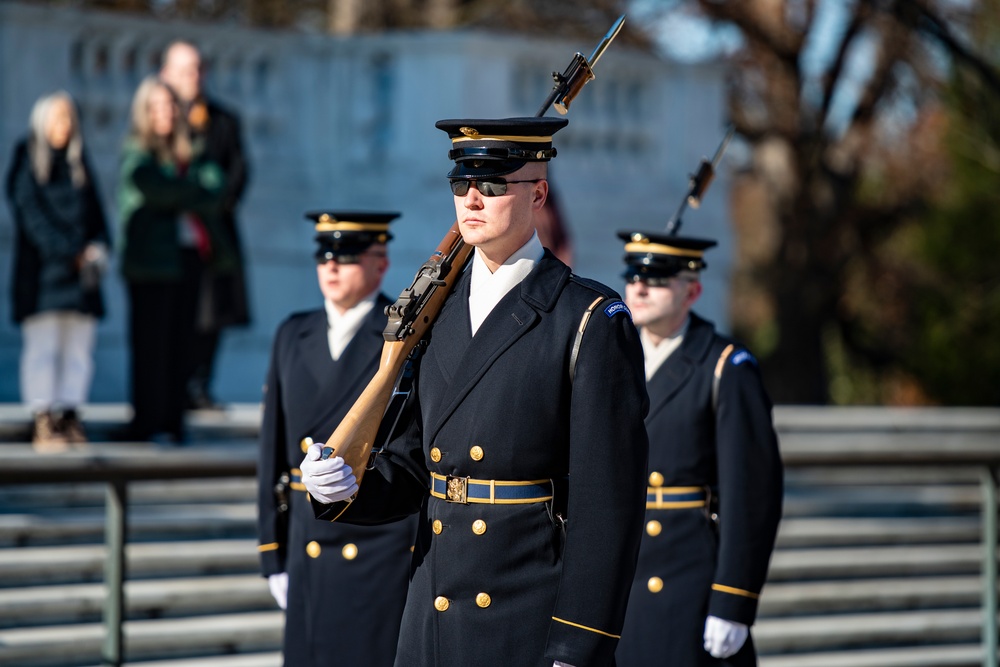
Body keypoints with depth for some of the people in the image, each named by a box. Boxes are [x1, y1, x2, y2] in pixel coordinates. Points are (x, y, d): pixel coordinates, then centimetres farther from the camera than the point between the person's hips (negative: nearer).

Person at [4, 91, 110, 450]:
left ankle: (69, 418, 6)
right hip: (41, 270, -5)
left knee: (78, 349, 2)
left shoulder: (78, 162, 16)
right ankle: (43, 424, -8)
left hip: (79, 273, 5)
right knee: (42, 347, -7)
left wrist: (98, 247, -6)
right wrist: (72, 254, -14)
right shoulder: (26, 162, -1)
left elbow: (95, 210, 14)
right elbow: (32, 216, -8)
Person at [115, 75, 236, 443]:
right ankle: (148, 422, -4)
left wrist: (184, 200, -10)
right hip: (153, 258, -5)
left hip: (188, 254, 5)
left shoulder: (188, 156, 19)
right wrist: (199, 195, -5)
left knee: (180, 343, 4)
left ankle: (172, 422, 6)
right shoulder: (136, 156, 1)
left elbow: (215, 191, 7)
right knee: (152, 343, -6)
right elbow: (163, 191, -14)